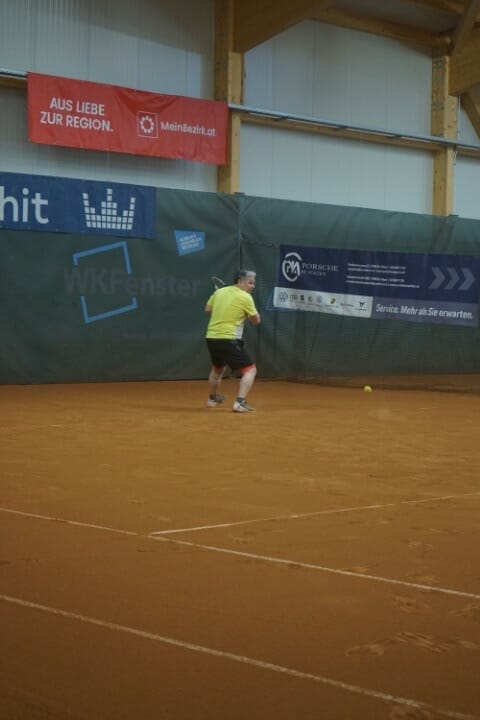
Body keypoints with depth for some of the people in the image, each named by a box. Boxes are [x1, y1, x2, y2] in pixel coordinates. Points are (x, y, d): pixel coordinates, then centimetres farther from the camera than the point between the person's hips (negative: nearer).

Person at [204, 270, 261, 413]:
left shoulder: (219, 292, 8)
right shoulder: (245, 297, -9)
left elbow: (207, 309, 22)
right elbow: (256, 320, -1)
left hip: (211, 338, 7)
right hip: (229, 340, -7)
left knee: (217, 368, 32)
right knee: (250, 370, -3)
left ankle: (212, 399, 49)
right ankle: (240, 403, -19)